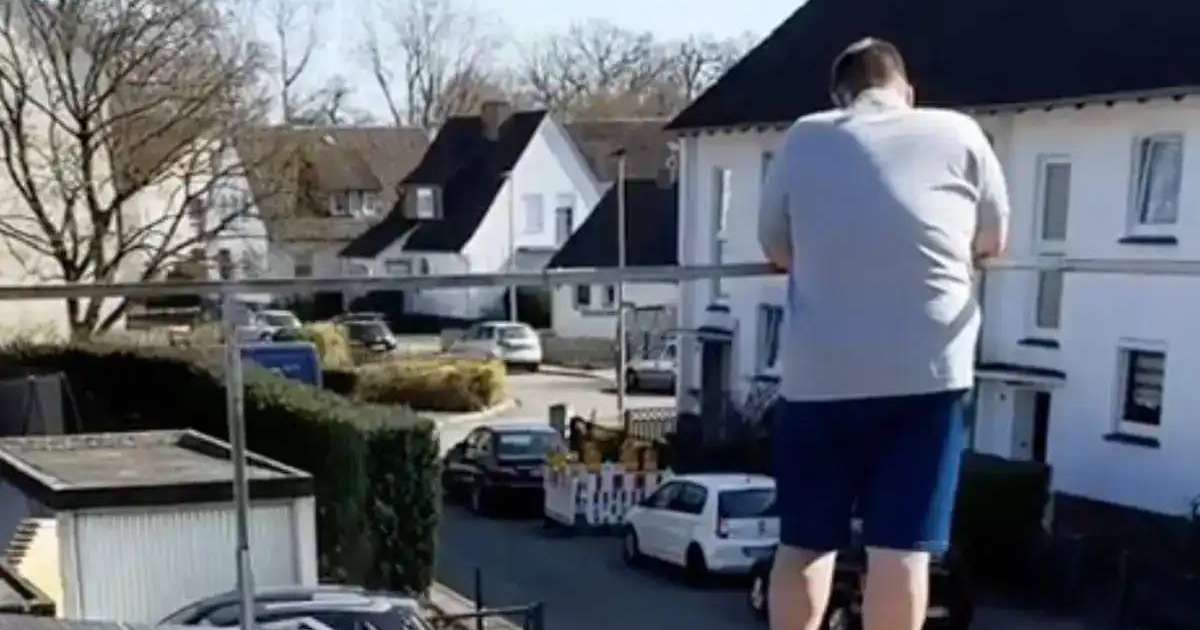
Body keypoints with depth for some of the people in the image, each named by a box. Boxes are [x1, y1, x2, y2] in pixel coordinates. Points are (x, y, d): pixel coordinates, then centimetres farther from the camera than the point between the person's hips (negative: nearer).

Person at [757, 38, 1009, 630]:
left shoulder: (802, 140, 8)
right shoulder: (958, 133, 7)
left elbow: (777, 249, 15)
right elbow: (993, 242, 16)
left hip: (820, 373, 1)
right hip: (928, 368, -1)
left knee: (804, 541, 11)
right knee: (902, 546, 3)